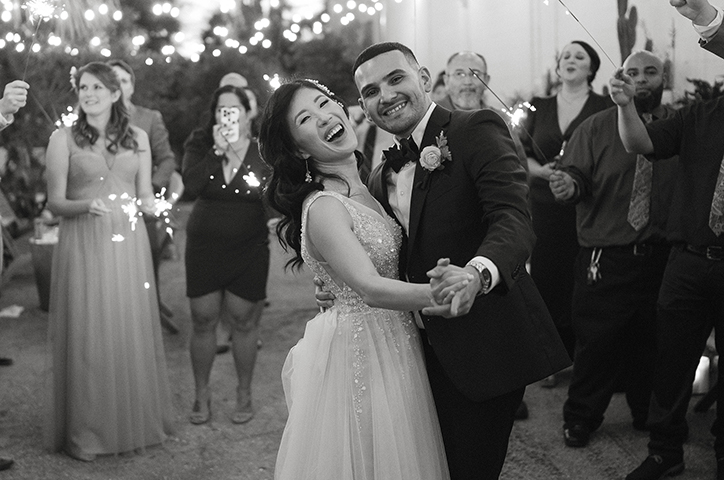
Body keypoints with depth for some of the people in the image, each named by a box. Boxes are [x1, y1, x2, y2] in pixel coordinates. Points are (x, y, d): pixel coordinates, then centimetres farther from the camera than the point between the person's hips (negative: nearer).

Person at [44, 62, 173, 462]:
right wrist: (87, 206, -21)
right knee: (86, 334, -1)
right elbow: (54, 202, -2)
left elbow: (145, 194, 12)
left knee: (132, 331, 7)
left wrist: (148, 202, -11)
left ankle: (135, 422, 21)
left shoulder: (138, 137, 10)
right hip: (83, 246, -3)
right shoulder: (63, 139, 1)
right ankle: (84, 433, 11)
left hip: (128, 244, 3)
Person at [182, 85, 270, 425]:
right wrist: (217, 149, -19)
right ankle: (201, 395, 21)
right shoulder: (200, 145, 1)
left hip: (249, 248, -1)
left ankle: (244, 394, 22)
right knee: (203, 321, 5)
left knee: (244, 321, 5)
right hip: (204, 247, 1)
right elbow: (192, 186, -15)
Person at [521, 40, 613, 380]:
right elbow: (520, 155, 11)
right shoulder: (540, 107, 11)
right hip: (546, 208, 3)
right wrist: (542, 170, -9)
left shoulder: (604, 108, 1)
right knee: (547, 279, 2)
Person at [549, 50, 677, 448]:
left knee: (652, 341, 15)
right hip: (606, 258, -2)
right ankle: (581, 417, 19)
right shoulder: (596, 127, 1)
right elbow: (576, 177, -7)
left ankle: (648, 414, 34)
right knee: (597, 340, 1)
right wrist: (567, 186, -29)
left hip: (663, 258, 2)